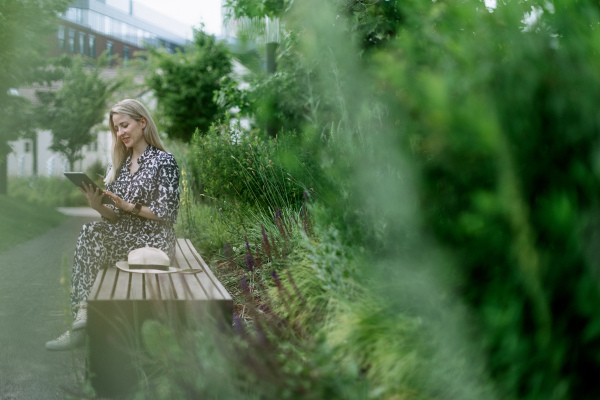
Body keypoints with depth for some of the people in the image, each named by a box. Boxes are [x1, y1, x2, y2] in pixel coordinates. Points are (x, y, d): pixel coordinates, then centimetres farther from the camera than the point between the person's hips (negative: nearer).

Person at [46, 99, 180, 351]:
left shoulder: (163, 161, -3)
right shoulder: (119, 165, 17)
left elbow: (168, 213, -9)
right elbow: (116, 217, 13)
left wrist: (129, 206, -16)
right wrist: (98, 206, -8)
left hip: (154, 241, -6)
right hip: (124, 236, 6)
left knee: (92, 233, -26)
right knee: (90, 231, -24)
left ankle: (82, 317, -25)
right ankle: (83, 317, -27)